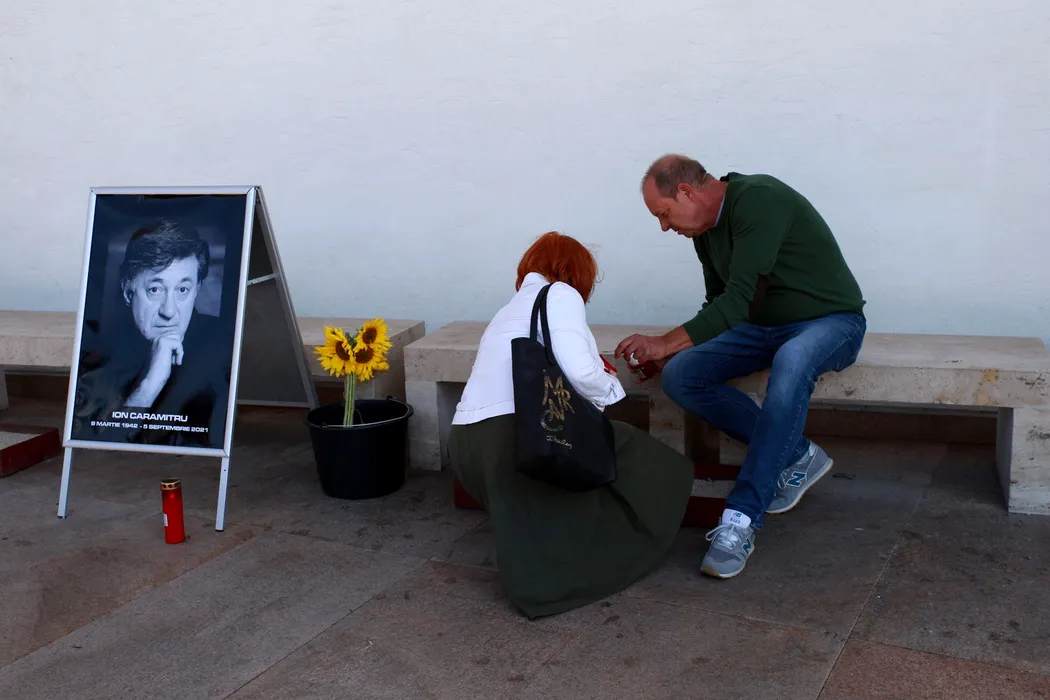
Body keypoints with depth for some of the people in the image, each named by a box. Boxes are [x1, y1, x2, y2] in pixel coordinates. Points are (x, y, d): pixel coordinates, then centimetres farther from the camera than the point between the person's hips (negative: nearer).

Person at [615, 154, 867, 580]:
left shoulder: (759, 199, -23)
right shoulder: (705, 231, 5)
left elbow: (737, 298, -29)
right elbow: (720, 305, 15)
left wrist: (666, 343, -27)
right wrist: (672, 350, 0)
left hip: (831, 321, -8)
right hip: (763, 326, 8)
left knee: (791, 362, -42)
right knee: (679, 376, -15)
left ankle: (742, 520, -37)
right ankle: (795, 456, -5)